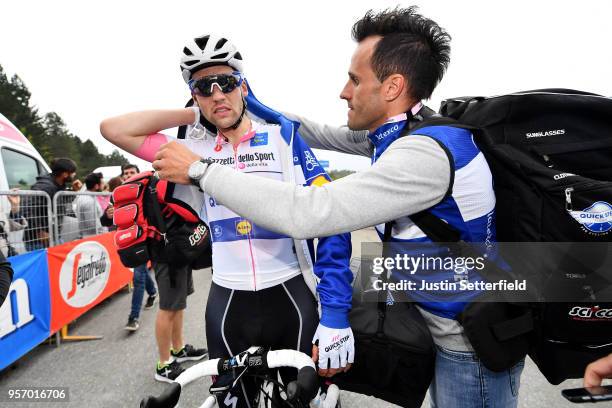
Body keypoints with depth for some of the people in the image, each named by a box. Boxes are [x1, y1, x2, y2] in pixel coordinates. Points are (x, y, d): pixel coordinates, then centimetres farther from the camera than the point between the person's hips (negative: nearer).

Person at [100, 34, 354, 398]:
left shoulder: (283, 138, -3)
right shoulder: (194, 153, 4)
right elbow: (113, 129, 0)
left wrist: (335, 315, -15)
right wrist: (192, 116, 0)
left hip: (291, 298, -1)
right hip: (228, 305, 2)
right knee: (235, 399, 17)